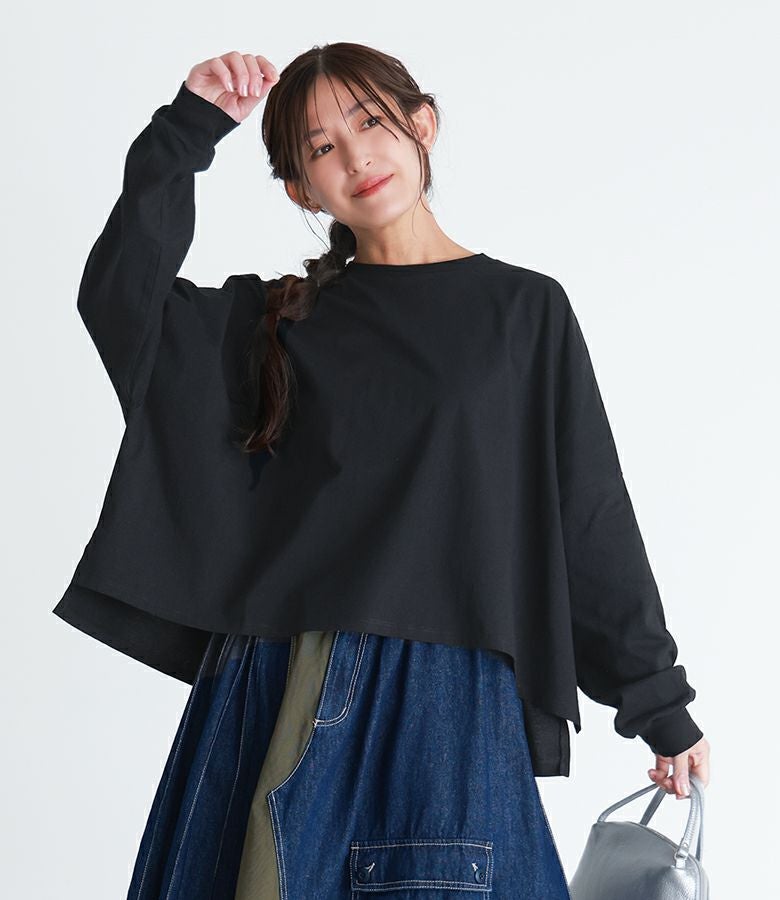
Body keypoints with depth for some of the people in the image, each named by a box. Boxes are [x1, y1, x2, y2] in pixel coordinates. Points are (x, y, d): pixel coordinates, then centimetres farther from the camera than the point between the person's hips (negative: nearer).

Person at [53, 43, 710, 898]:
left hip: (441, 699, -2)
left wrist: (660, 705, 6)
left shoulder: (525, 310, 7)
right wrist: (189, 128, -3)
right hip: (269, 700, 3)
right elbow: (119, 297, -2)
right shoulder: (278, 318, 13)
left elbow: (593, 519, 6)